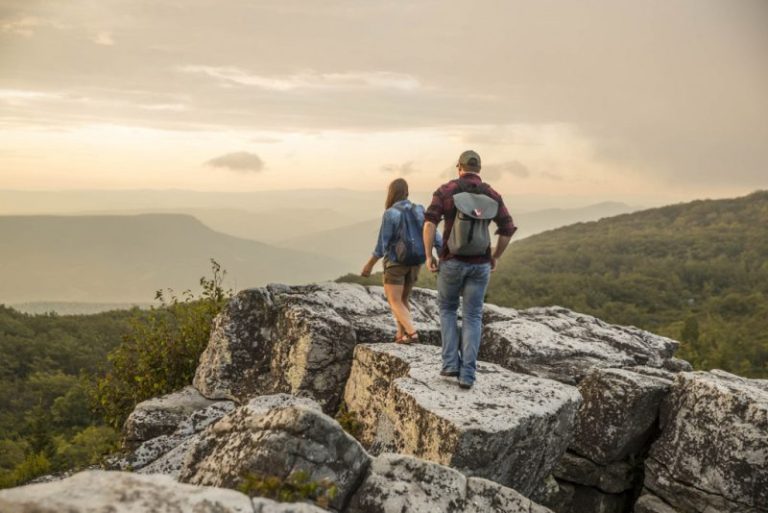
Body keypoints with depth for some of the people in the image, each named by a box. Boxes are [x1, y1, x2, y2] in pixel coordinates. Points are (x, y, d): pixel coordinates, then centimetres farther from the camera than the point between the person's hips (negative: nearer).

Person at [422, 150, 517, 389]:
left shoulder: (445, 190, -3)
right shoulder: (492, 195, 3)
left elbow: (429, 222, -14)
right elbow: (508, 230, 1)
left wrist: (428, 256, -7)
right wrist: (495, 257, 14)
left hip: (452, 262, -1)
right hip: (479, 265, 1)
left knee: (447, 309, 21)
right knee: (472, 317, 8)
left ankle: (451, 363, 11)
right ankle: (467, 374, 1)